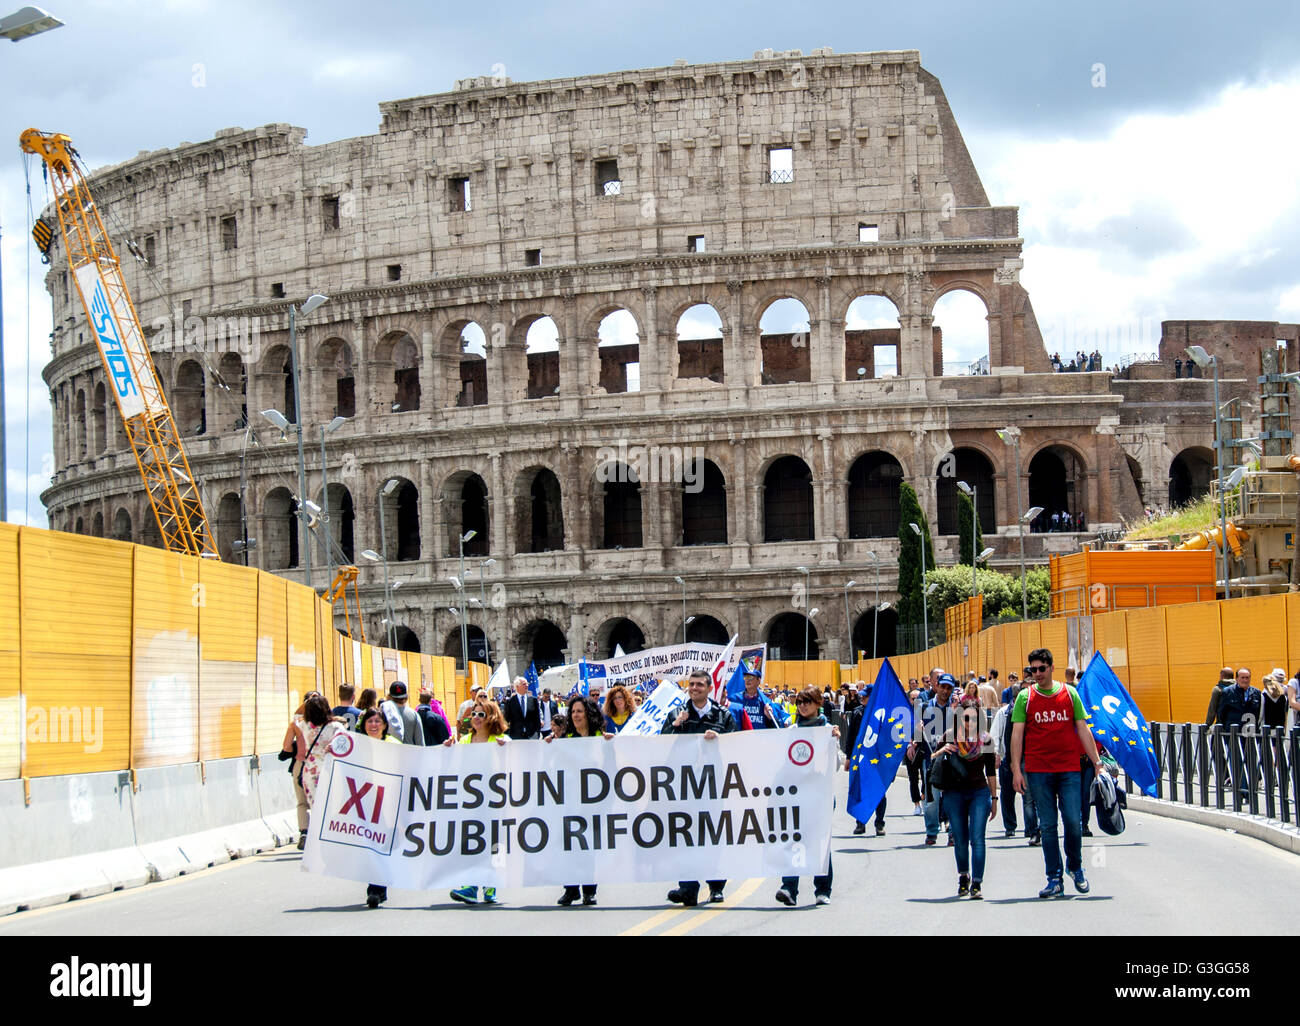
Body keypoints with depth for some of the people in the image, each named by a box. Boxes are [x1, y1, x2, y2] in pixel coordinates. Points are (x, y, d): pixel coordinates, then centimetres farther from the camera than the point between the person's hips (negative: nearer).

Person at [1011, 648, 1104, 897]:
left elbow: (1083, 730, 9)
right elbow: (1017, 734, 1)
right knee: (1047, 826, 1)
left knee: (1073, 821, -4)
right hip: (1038, 771, 0)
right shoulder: (1025, 697, 3)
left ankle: (1075, 867, 20)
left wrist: (1097, 762, 4)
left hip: (1069, 769, 0)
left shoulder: (1069, 693, 6)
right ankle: (1054, 879, 7)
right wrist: (1016, 769, -6)